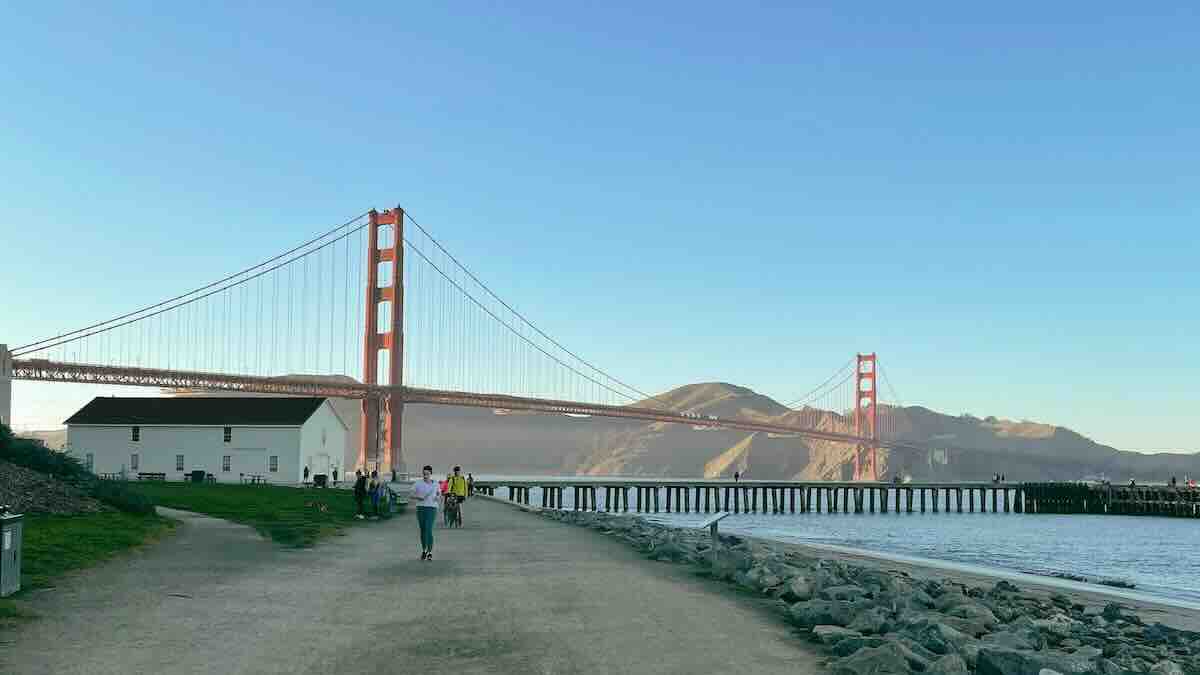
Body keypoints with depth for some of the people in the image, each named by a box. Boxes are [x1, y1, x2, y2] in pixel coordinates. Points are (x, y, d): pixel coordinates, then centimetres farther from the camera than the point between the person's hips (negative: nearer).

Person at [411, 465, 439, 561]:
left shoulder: (435, 484, 4)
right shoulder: (417, 484, 1)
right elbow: (412, 496, 4)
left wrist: (437, 497, -4)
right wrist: (418, 497, -16)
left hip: (431, 508, -2)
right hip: (420, 508, 2)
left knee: (428, 530, -13)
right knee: (422, 530, 10)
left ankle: (430, 552, -6)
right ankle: (424, 550, 25)